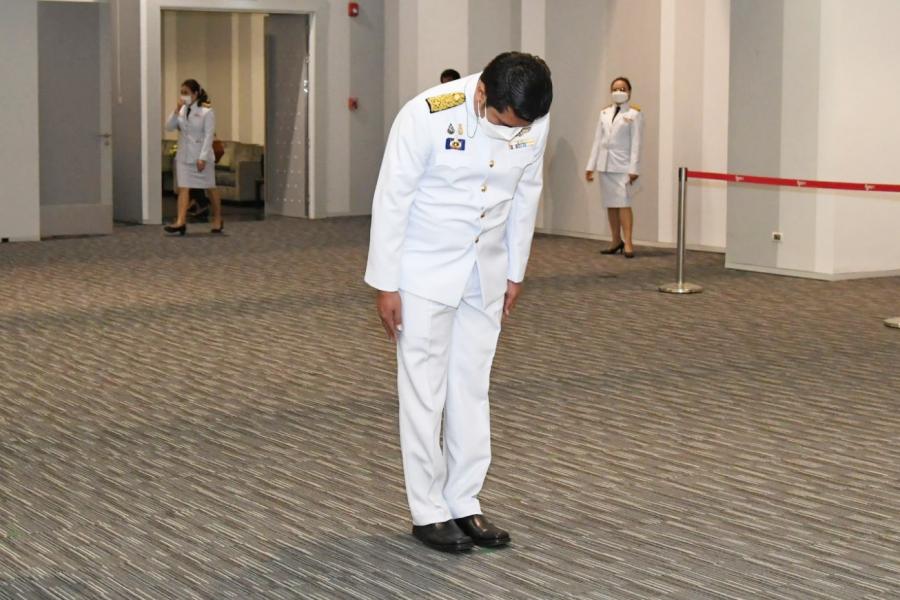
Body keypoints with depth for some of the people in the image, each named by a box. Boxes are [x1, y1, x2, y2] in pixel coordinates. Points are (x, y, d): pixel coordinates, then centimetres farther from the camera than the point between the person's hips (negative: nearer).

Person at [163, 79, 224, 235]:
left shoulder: (206, 112, -9)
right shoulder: (182, 110, 7)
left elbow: (208, 136, -13)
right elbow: (169, 127, 0)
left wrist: (203, 158, -19)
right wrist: (177, 110, -12)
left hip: (201, 156, -4)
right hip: (183, 155, 5)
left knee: (210, 188, 9)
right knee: (183, 187, -6)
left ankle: (218, 220, 24)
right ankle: (181, 222, -13)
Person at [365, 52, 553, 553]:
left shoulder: (533, 123, -11)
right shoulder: (428, 115, -25)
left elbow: (526, 195, 4)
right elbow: (392, 199, -17)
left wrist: (515, 272, 10)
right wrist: (386, 284, -13)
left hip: (486, 272, 5)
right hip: (426, 270, -4)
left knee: (473, 388, 10)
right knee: (425, 391, 2)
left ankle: (464, 504, 20)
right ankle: (428, 511, 12)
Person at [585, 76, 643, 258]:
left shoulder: (634, 114, -2)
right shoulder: (604, 113, 13)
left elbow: (636, 143, -6)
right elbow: (598, 140, 13)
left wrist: (634, 168, -13)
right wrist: (591, 165, 9)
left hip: (623, 166, -5)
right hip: (605, 165, 5)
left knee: (624, 203, -12)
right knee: (610, 204, 7)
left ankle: (628, 243, -12)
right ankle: (616, 241, 15)